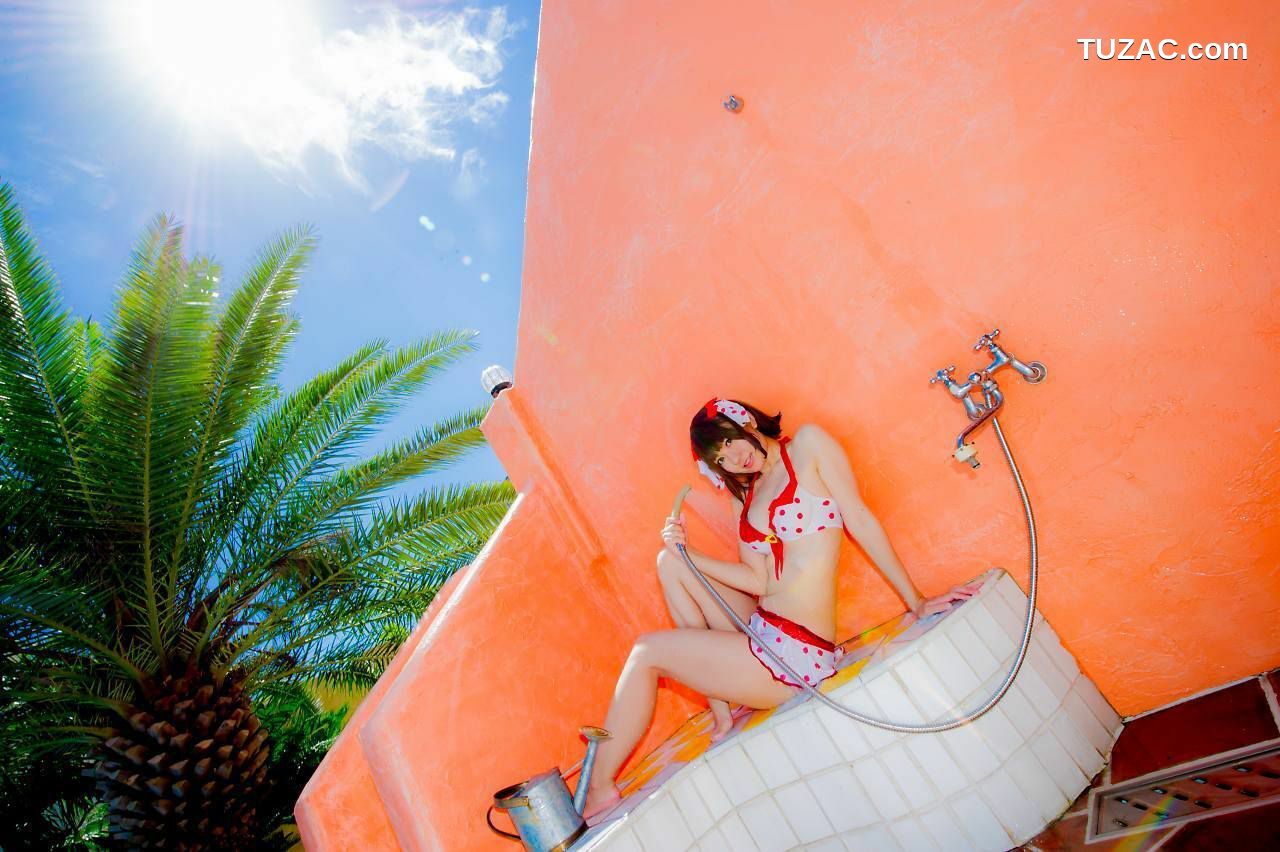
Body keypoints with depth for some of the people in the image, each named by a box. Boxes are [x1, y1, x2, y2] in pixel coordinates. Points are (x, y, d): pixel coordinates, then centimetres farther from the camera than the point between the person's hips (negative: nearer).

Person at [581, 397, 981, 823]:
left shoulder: (808, 443, -3)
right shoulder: (744, 499, 14)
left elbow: (861, 521, -5)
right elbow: (760, 582, 5)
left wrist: (915, 601, -4)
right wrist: (688, 554, -4)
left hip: (795, 653, -8)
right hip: (762, 635, 8)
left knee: (647, 651, -5)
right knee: (670, 562, 9)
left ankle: (599, 789, 11)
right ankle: (720, 709, 5)